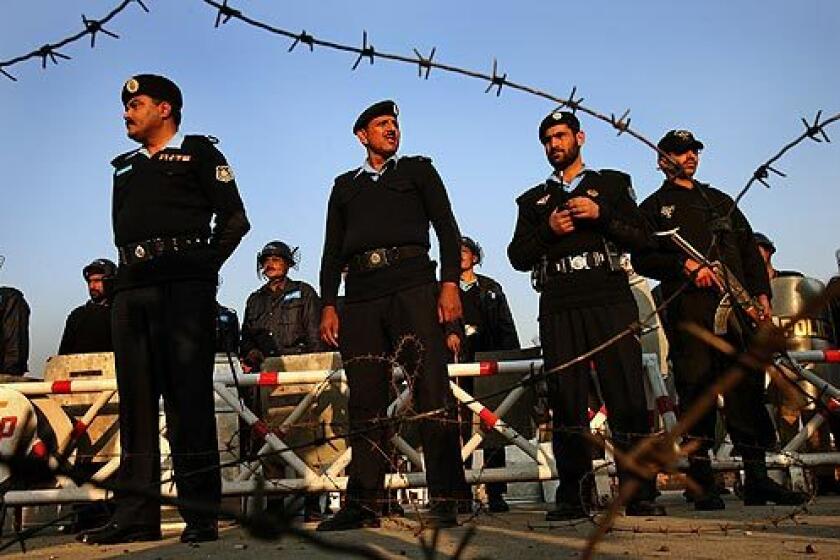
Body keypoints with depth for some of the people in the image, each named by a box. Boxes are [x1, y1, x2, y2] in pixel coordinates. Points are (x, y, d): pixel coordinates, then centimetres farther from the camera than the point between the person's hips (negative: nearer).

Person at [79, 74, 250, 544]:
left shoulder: (199, 152, 10)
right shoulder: (126, 167, 28)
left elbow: (235, 219, 1)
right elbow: (122, 230, 25)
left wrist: (204, 267, -2)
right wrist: (129, 272, 9)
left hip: (183, 284, -6)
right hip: (132, 287, 6)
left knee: (189, 396, -8)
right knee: (136, 400, 3)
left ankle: (201, 515, -5)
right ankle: (136, 515, 8)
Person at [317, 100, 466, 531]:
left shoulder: (418, 170, 18)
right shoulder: (345, 185, 25)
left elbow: (446, 227, 7)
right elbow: (332, 249, 20)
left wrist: (449, 283, -7)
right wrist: (328, 305, 7)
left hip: (412, 287, -3)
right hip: (361, 295, 3)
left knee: (431, 390, -11)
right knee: (365, 401, 1)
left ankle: (444, 501, -8)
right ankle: (363, 504, 6)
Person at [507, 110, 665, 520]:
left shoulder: (611, 184, 20)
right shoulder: (534, 201, 24)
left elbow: (642, 238, 9)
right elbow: (518, 256, 14)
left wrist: (601, 215, -6)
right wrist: (548, 230, -3)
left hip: (611, 300, -1)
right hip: (558, 307, 2)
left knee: (627, 396, -8)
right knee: (566, 401, -3)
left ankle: (640, 495, -3)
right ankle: (572, 497, 1)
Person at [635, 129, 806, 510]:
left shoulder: (720, 201, 28)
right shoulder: (654, 207, 13)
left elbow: (750, 249, 22)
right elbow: (642, 260, 1)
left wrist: (761, 293, 9)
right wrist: (685, 265, -14)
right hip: (688, 309, -4)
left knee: (747, 385, 0)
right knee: (696, 389, -6)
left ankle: (757, 479, 7)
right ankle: (702, 483, 0)